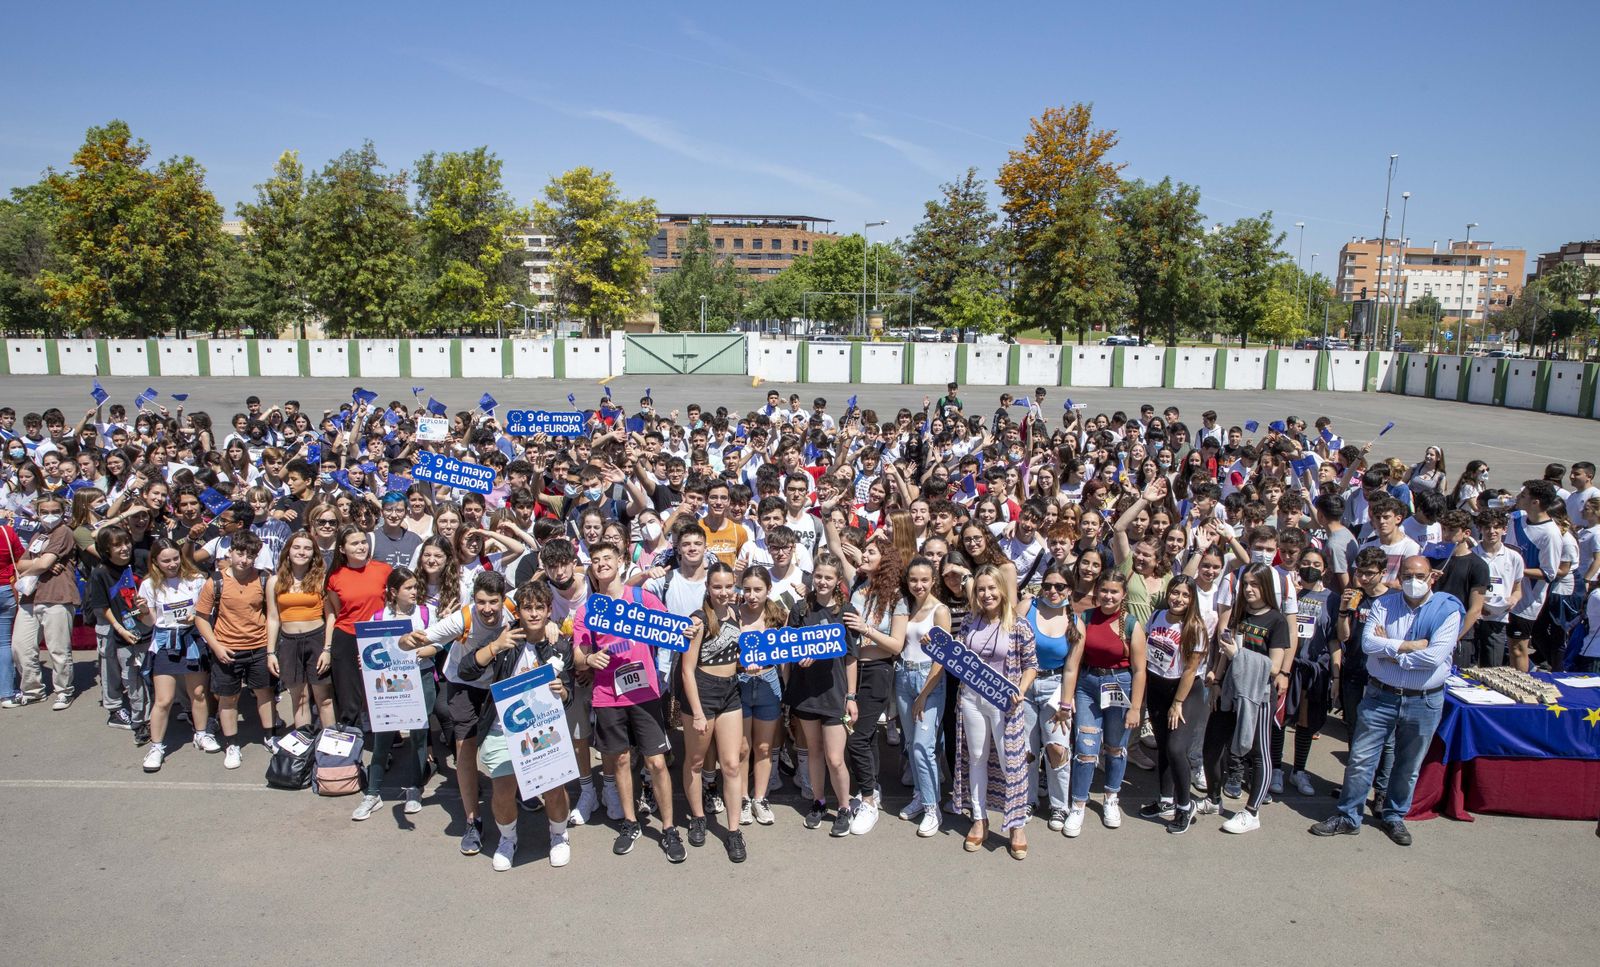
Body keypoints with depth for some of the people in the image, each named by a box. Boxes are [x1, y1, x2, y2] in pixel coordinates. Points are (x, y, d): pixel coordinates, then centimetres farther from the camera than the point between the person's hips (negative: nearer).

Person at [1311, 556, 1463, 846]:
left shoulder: (1448, 610, -7)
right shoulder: (1384, 604, 0)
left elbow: (1435, 656, -20)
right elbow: (1368, 643, -13)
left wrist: (1391, 653, -11)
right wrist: (1410, 645, -17)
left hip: (1424, 701, -1)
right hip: (1380, 696, 1)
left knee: (1408, 767, 14)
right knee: (1360, 759, 3)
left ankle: (1394, 816, 33)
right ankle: (1348, 817, 15)